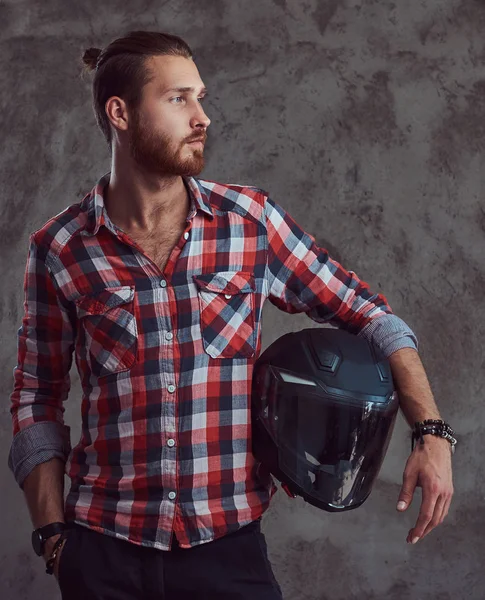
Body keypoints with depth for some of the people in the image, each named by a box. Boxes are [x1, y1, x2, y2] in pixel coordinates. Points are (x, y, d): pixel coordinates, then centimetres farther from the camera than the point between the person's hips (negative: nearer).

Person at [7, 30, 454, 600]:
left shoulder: (251, 220, -2)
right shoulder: (59, 249, -2)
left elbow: (366, 313, 5)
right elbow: (37, 395, 7)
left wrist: (431, 432, -5)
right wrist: (51, 531, 0)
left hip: (228, 546, 1)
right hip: (103, 552, 0)